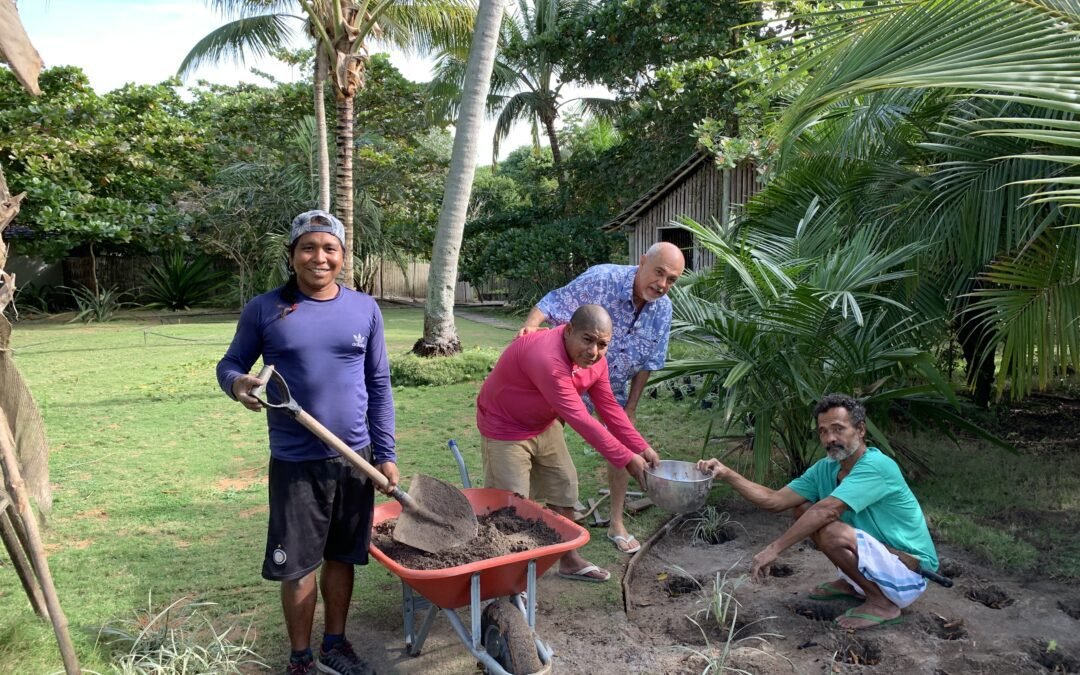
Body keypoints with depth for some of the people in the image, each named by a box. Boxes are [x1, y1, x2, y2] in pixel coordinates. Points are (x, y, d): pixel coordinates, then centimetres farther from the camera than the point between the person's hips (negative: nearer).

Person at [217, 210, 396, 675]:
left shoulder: (364, 309, 1)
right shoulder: (264, 309, -5)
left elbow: (379, 386, 5)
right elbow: (229, 364, 4)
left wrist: (385, 454, 3)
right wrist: (236, 382, -21)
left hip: (355, 458, 2)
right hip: (295, 462, -2)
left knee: (341, 557, 15)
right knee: (298, 565, 7)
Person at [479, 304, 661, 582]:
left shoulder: (595, 360, -12)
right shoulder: (547, 359, -39)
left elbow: (609, 407, -3)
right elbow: (580, 419, -36)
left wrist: (642, 448, -9)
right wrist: (626, 458, -31)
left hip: (545, 426, 8)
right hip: (505, 428, -8)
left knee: (563, 490, 15)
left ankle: (569, 560, 32)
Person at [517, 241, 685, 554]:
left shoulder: (663, 310, -11)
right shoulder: (601, 279, -28)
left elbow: (647, 362, -3)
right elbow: (553, 303, -25)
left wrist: (631, 406, -1)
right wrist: (529, 328, -44)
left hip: (613, 386, 5)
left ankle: (616, 524, 21)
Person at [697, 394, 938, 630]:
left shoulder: (876, 466, -24)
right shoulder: (825, 469, 0)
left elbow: (826, 510, -33)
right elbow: (775, 500, -4)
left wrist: (774, 549, -34)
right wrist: (727, 474, -14)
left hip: (909, 571, -8)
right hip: (878, 558, 8)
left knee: (831, 532, -31)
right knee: (803, 509, 1)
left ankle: (883, 604, -8)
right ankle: (852, 583, 16)